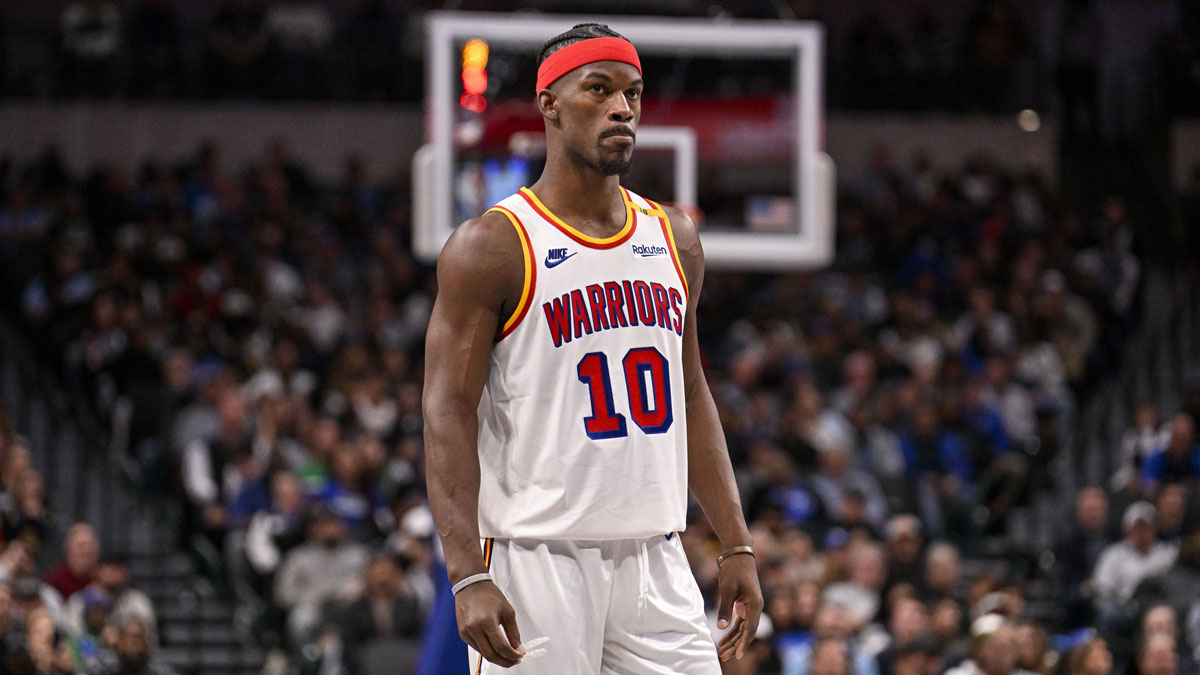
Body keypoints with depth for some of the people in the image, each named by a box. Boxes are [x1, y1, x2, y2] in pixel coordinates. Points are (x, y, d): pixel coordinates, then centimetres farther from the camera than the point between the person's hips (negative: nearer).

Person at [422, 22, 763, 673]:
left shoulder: (673, 237, 13)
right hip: (537, 564, -6)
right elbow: (448, 414, -10)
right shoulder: (493, 246, -6)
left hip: (655, 563, 6)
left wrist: (736, 546, 12)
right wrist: (469, 578, -20)